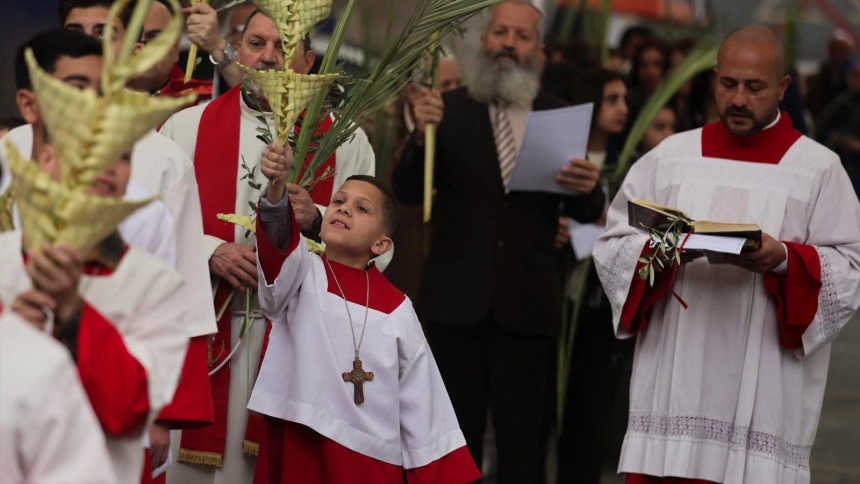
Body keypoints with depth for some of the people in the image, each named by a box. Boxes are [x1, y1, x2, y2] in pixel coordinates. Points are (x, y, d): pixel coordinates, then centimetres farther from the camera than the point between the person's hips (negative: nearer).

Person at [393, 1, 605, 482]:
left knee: (523, 435, 4)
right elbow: (408, 193, -5)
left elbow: (586, 213, 5)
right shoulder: (450, 109, 1)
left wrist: (588, 190, -19)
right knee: (457, 431, 6)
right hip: (456, 297, -1)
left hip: (527, 302, 1)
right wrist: (422, 136, -22)